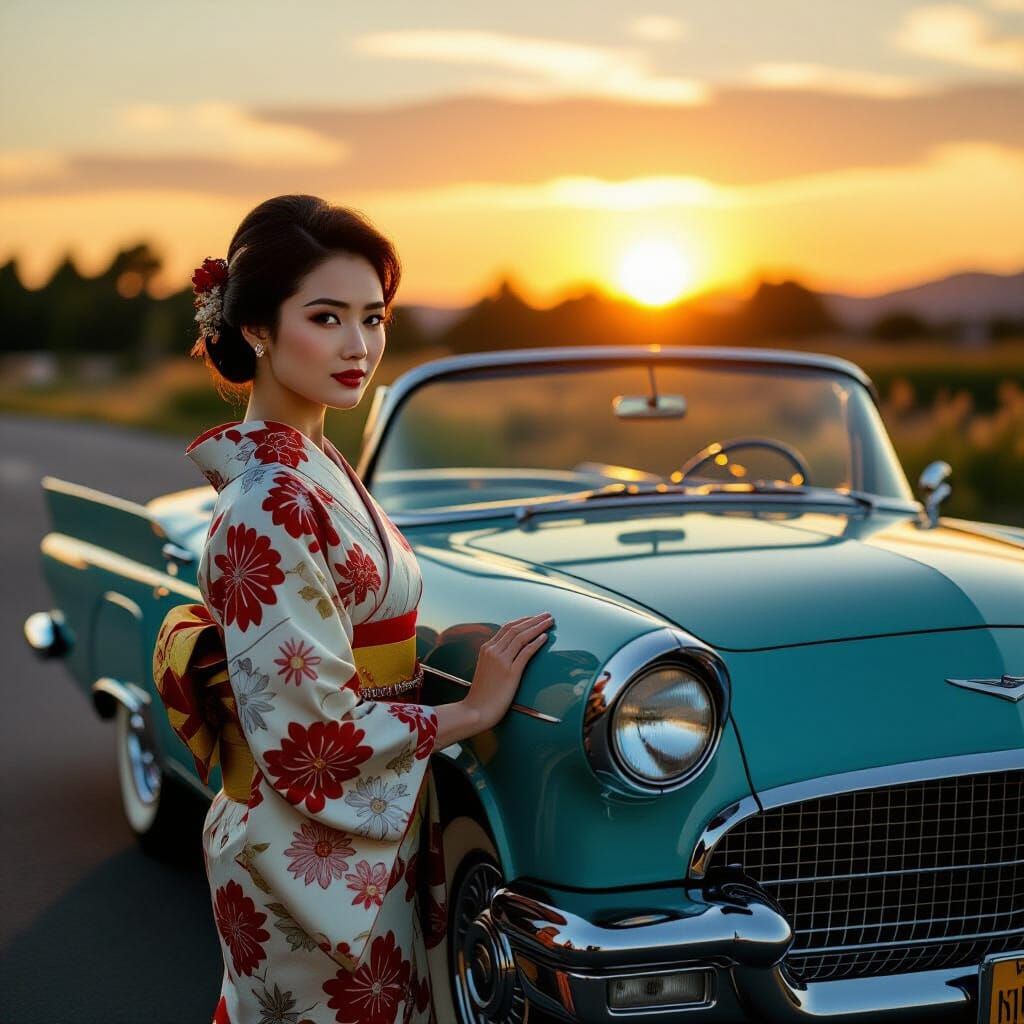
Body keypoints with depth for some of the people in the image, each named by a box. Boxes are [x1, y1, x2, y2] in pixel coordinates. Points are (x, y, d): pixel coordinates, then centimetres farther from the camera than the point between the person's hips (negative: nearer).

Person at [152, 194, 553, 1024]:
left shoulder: (308, 465, 5)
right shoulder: (271, 504, -23)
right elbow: (309, 733, -24)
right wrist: (472, 710, -15)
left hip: (363, 844, 8)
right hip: (317, 864, -8)